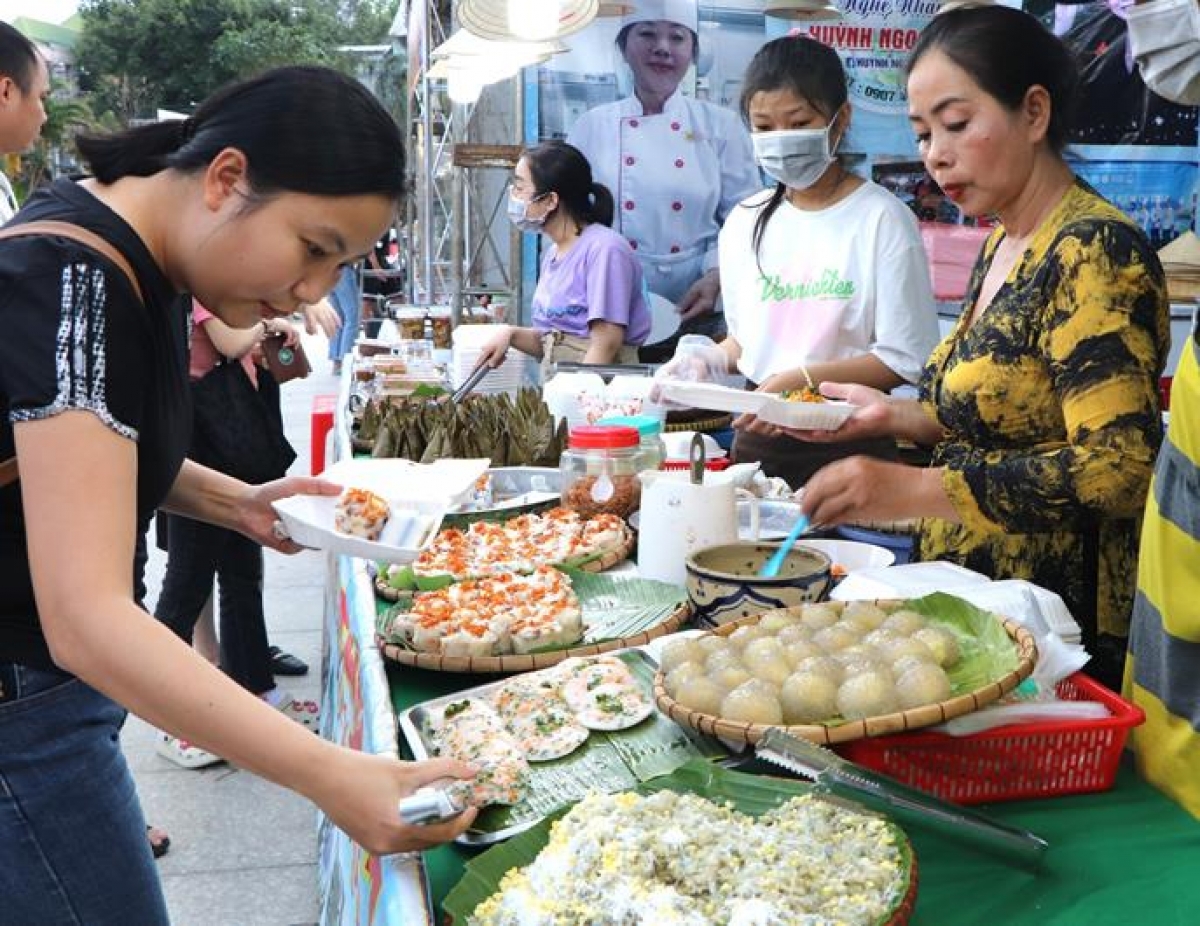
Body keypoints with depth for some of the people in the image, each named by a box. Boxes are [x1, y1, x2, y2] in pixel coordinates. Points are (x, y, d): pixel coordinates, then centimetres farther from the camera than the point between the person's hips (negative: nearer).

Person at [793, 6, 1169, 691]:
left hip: (1057, 623, -8)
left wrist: (914, 491, -34)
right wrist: (895, 416, 1)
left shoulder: (1094, 251, -19)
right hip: (972, 600, 8)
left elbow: (1117, 468, -27)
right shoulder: (1003, 246, 8)